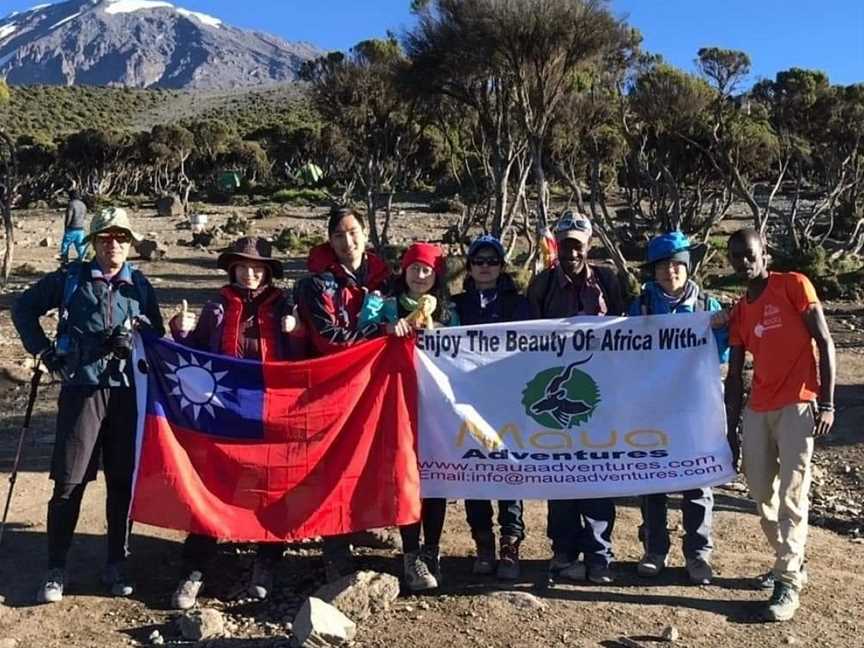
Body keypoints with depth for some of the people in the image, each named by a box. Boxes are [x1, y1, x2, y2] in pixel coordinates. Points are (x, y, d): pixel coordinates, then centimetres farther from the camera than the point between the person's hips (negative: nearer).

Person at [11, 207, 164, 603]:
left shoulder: (140, 287, 9)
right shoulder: (69, 280, 5)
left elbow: (157, 338, 12)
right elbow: (24, 308, 13)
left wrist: (134, 344, -9)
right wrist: (45, 351, 5)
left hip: (127, 394, 2)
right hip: (82, 390, -1)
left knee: (123, 482, 6)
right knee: (69, 482, 0)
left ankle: (116, 565, 20)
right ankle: (56, 569, 12)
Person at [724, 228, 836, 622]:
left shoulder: (794, 285, -2)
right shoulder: (739, 312, 13)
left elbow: (824, 343, -7)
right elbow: (734, 376, 14)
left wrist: (827, 402, -14)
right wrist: (731, 430, 11)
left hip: (797, 405, -6)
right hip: (757, 410, 6)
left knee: (791, 495, -8)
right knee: (760, 491, 9)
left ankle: (788, 583, -3)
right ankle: (791, 562, 28)